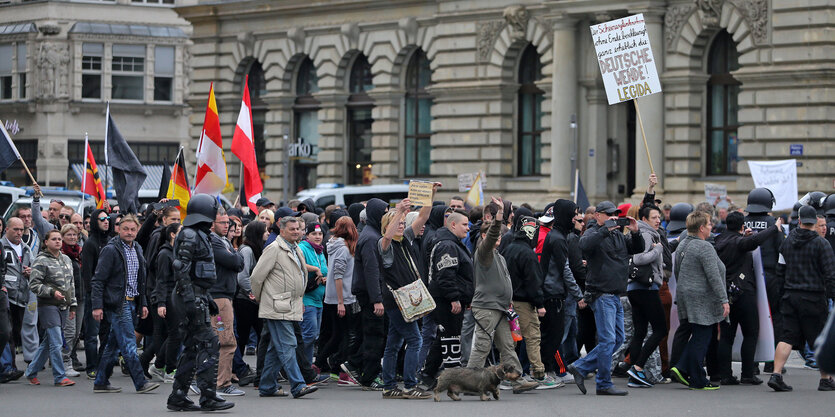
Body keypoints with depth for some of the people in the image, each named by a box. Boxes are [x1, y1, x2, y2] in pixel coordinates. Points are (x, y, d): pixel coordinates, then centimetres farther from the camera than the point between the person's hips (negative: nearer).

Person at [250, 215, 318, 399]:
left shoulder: (296, 250, 18)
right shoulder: (274, 249, -10)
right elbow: (256, 277, -10)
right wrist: (260, 298, 1)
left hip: (291, 307, 9)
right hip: (278, 308, -9)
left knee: (277, 348, 12)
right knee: (287, 345, -12)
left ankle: (267, 387, 18)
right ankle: (298, 385, -17)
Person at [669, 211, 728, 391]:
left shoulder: (682, 246, 13)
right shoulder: (704, 248, -15)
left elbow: (677, 273, 22)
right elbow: (714, 276, -19)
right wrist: (724, 300, -17)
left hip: (685, 297, 9)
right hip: (702, 300, -9)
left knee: (698, 337, 15)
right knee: (702, 337, -3)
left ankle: (681, 369, 4)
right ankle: (697, 380, -1)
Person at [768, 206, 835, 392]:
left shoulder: (787, 242, 7)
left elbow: (780, 271, 11)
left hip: (790, 297, 4)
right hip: (813, 297, -4)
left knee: (787, 338, 3)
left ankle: (776, 374, -10)